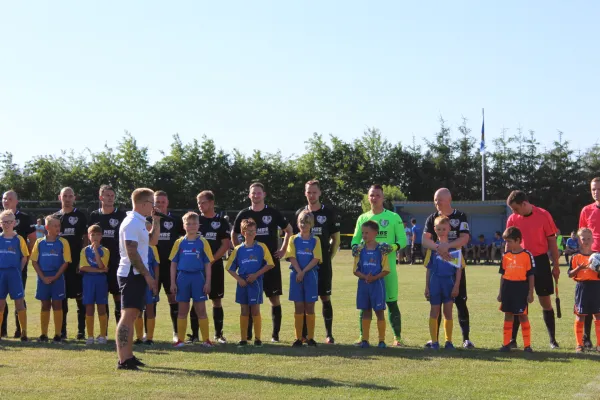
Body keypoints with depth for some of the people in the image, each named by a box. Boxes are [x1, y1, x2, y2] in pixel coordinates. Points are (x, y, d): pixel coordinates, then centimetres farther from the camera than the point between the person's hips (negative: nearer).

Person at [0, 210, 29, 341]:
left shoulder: (19, 239, -1)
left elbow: (24, 257, 3)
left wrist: (18, 271, -3)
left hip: (14, 273, -3)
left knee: (19, 302, -2)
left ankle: (24, 332, 5)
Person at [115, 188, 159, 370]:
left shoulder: (138, 222, 17)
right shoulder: (132, 223, -14)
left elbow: (151, 241, 32)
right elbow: (132, 252, -21)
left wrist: (155, 221, 20)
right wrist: (147, 275, -21)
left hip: (136, 275, 11)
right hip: (132, 274, -11)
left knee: (131, 315, 14)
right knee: (128, 315, -12)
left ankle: (128, 356, 20)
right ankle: (123, 360, -15)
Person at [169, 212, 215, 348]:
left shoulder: (203, 242, 2)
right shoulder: (179, 242, 5)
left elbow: (208, 264, 2)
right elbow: (173, 263, 8)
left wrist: (207, 282, -4)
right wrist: (173, 282, 2)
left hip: (198, 278, -1)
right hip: (182, 277, 1)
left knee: (201, 310, 1)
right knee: (182, 310, 7)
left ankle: (206, 339, 7)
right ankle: (180, 340, 14)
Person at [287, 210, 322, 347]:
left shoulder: (315, 240, 4)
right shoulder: (294, 239, 6)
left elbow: (316, 259, -6)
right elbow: (292, 257, -3)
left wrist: (304, 272, -16)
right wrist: (299, 272, -16)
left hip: (311, 275, -1)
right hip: (296, 275, 1)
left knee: (310, 308, 2)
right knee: (298, 308, 3)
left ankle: (310, 337, 7)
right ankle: (298, 338, 6)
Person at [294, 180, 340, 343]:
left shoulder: (329, 212, 1)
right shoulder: (300, 212, 7)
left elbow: (336, 238, 4)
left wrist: (329, 257, -2)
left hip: (323, 263, -2)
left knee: (325, 298, 1)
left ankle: (329, 334, 7)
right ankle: (304, 333, 10)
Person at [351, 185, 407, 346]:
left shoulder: (394, 217, 3)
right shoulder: (363, 218, 11)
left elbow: (403, 240, 1)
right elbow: (355, 239, 14)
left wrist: (393, 247, -19)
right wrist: (355, 247, -9)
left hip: (387, 265, -2)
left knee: (391, 301, -2)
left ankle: (397, 336, 8)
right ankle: (363, 335, 12)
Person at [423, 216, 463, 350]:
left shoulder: (455, 247, -1)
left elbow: (459, 269, -1)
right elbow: (429, 269, 7)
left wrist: (456, 286, -7)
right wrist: (427, 287, 3)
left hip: (449, 282, -1)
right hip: (435, 282, 1)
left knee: (448, 312, 4)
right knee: (434, 312, 3)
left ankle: (448, 341, 13)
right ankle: (434, 341, 9)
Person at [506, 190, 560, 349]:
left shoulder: (543, 215, -7)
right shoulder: (512, 219, 1)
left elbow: (552, 240, -2)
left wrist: (556, 266, -3)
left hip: (540, 261, -2)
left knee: (545, 301, 4)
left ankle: (553, 340, 12)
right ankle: (512, 339, 7)